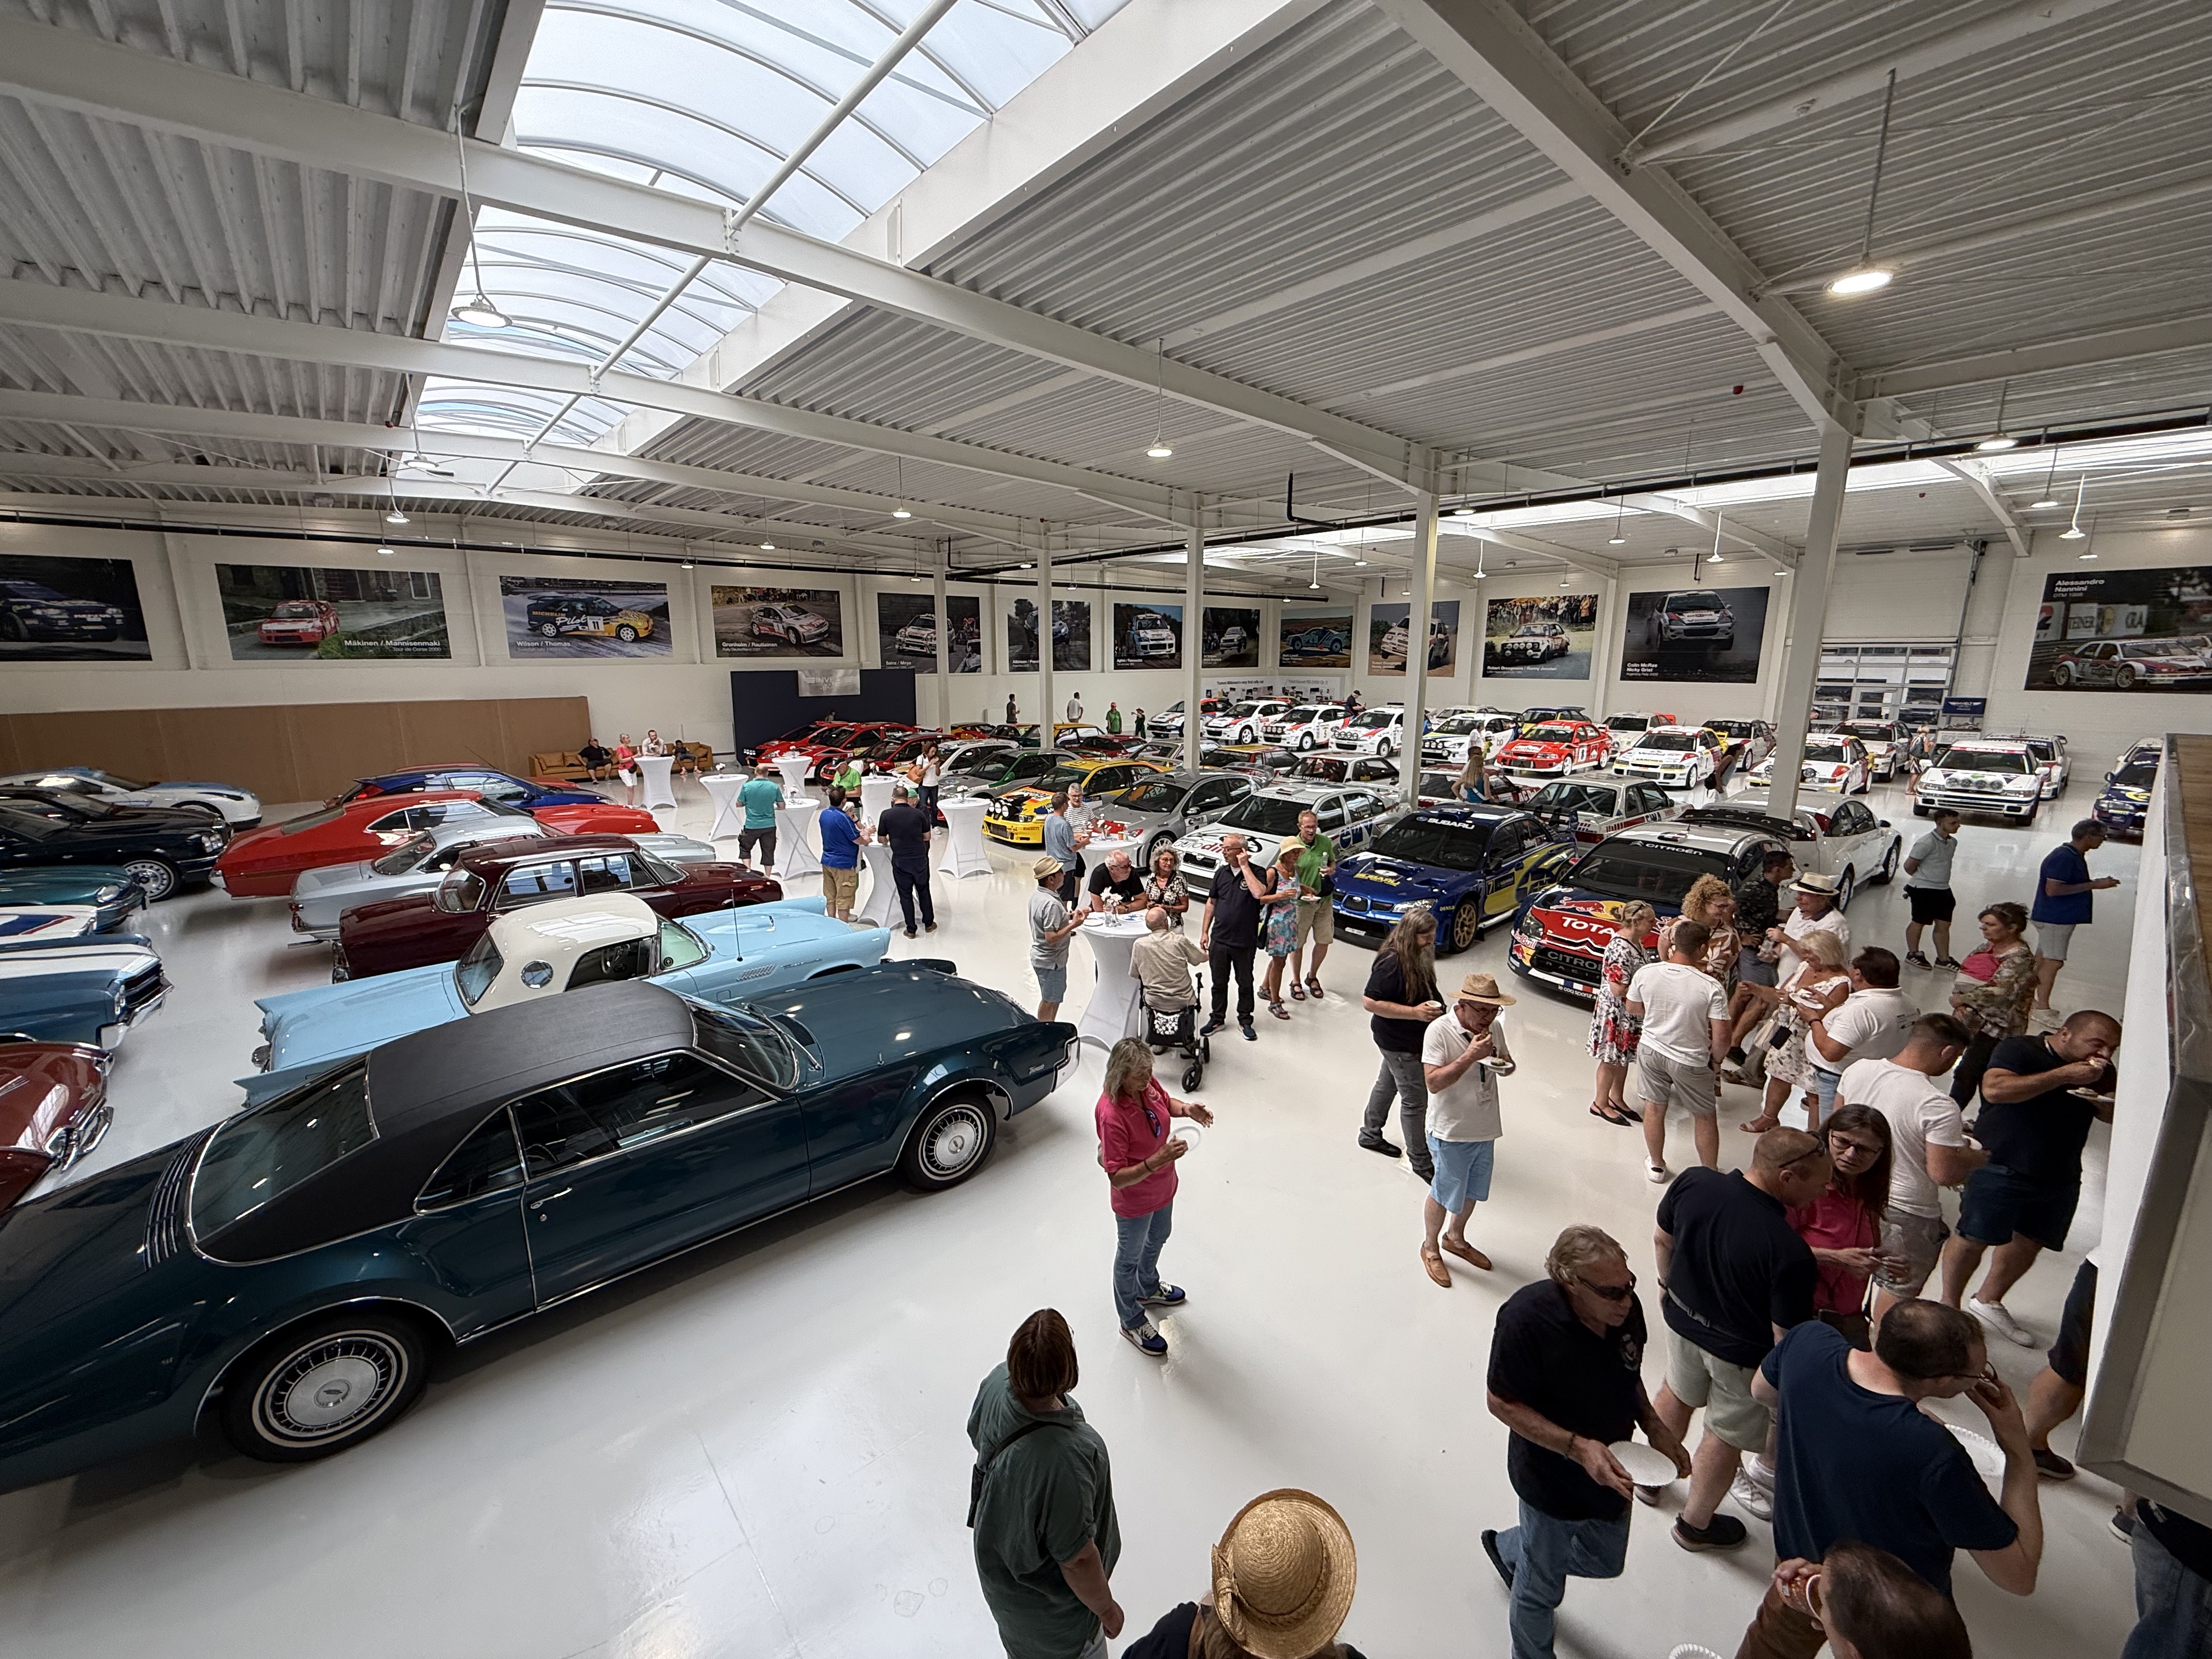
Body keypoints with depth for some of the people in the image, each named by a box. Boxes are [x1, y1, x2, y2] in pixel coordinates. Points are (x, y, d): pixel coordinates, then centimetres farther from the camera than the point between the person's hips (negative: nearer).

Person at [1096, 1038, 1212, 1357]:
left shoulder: (1147, 1083, -18)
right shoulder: (1112, 1115, -40)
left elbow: (1166, 1102, 6)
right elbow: (1117, 1178, -35)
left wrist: (1187, 1109, -15)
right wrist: (1158, 1161, -47)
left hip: (1163, 1188, 7)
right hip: (1134, 1202, -7)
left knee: (1158, 1239, 33)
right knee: (1130, 1257, 20)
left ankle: (1148, 1289, 63)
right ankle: (1132, 1322, 47)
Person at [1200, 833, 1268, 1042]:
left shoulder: (1255, 873, -9)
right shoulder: (1221, 873, 4)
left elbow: (1259, 893, -31)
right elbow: (1211, 903, 10)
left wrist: (1244, 866, -24)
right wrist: (1204, 932, 8)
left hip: (1245, 942, -3)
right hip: (1219, 939, 4)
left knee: (1245, 984, 12)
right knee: (1219, 982, 14)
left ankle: (1245, 1021, 27)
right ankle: (1218, 1018, 29)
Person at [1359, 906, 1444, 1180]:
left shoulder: (1418, 956, 0)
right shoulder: (1391, 963, -29)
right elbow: (1370, 1002, -28)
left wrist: (1433, 1008, 5)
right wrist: (1414, 1012, -30)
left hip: (1410, 1037, 9)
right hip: (1399, 1042, -9)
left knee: (1387, 1084, 23)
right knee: (1415, 1100, 2)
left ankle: (1370, 1134, 42)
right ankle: (1420, 1160, 18)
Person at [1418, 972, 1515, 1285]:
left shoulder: (1494, 1028, -4)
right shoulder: (1439, 1031, -24)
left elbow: (1507, 1066, 12)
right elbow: (1433, 1082, -28)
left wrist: (1503, 1063, -12)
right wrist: (1471, 1056, -34)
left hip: (1485, 1128, 6)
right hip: (1451, 1132, -6)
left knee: (1472, 1191, 23)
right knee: (1445, 1193, 11)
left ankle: (1455, 1237, 48)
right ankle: (1430, 1247, 35)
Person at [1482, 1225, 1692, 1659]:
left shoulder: (1625, 1307, -20)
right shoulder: (1526, 1319, -36)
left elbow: (1629, 1375, 2)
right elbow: (1502, 1403, -25)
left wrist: (1653, 1425, -10)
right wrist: (1576, 1447, -32)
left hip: (1611, 1470, 5)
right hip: (1552, 1478, -5)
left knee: (1605, 1562, 28)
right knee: (1542, 1589, 19)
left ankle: (1508, 1548, 54)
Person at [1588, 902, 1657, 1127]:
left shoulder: (1635, 942, 1)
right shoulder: (1620, 949, -28)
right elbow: (1619, 989, -28)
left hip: (1631, 1013, 9)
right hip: (1616, 1013, -9)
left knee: (1624, 1057, 21)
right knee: (1612, 1059, 7)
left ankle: (1617, 1098, 38)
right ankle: (1600, 1104, 23)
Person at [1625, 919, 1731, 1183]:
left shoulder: (1646, 972, -14)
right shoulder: (1711, 987, -22)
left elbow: (1633, 1008, 2)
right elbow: (1721, 1036, -19)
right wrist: (1716, 1059, 1)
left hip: (1651, 1050, 3)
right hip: (1690, 1060, -2)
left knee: (1654, 1108, 18)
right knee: (1705, 1116, 19)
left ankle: (1656, 1165, 34)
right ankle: (1710, 1173, 32)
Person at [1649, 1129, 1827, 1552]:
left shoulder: (1693, 1183, -21)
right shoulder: (1789, 1254, -35)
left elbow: (1662, 1239, -2)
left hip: (1683, 1320, 5)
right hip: (1742, 1353, -4)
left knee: (1678, 1393, 31)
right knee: (1726, 1436, 21)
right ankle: (1695, 1524, 44)